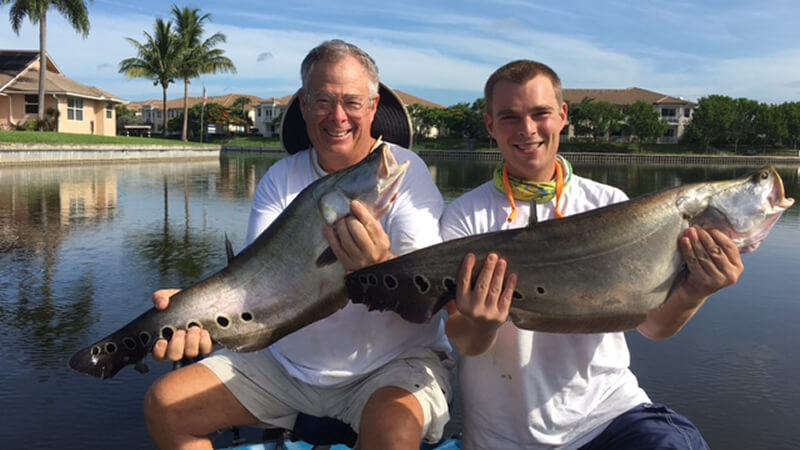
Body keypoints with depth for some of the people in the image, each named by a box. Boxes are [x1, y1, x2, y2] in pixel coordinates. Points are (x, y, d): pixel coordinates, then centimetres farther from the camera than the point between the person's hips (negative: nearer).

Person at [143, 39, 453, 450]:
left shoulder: (405, 171, -10)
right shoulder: (280, 178, 2)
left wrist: (379, 268, -44)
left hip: (395, 360, -4)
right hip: (285, 361, 4)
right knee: (164, 404, -2)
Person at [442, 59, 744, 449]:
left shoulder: (609, 205, 0)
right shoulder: (463, 217, -4)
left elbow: (651, 324, -4)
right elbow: (466, 344, -8)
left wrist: (691, 294, -24)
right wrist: (481, 324, -29)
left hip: (607, 407, -1)